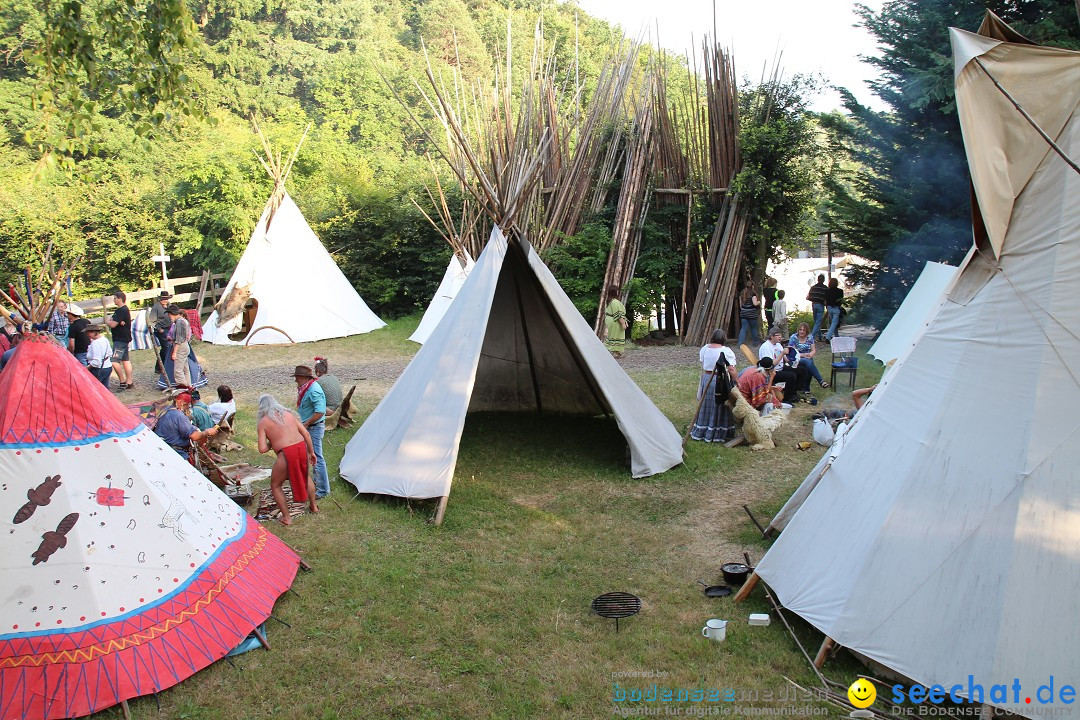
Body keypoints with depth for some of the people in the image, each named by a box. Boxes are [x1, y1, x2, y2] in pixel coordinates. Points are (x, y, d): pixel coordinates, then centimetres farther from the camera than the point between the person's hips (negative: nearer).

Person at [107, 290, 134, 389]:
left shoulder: (122, 310, -17)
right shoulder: (125, 309, 16)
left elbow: (112, 324, -21)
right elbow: (112, 319, 10)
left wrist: (107, 322, 1)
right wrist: (118, 322, -13)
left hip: (120, 339, -11)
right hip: (124, 339, 11)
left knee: (114, 361, -12)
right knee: (126, 360, 12)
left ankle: (123, 382, -8)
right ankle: (129, 382, 15)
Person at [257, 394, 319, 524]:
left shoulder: (263, 422, 4)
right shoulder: (289, 414, 15)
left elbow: (262, 449, -4)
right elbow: (306, 434, 11)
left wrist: (270, 445, 17)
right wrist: (311, 452, 20)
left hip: (286, 454, -5)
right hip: (301, 447, 5)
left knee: (275, 486, 18)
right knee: (305, 476, 34)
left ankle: (286, 518, 18)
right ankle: (314, 506, 44)